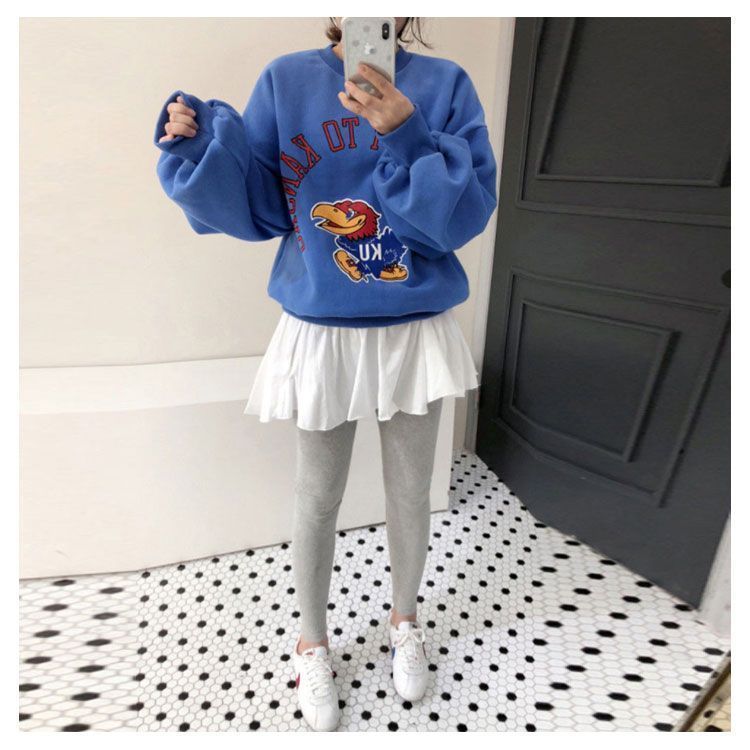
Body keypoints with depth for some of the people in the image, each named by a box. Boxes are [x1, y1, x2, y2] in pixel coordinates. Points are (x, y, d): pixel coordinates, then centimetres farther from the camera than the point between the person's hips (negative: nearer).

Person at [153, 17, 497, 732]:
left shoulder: (444, 84, 0)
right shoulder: (286, 80, 2)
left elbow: (469, 213, -10)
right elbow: (256, 209, 1)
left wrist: (405, 136, -23)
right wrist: (195, 146, -14)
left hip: (417, 332, 1)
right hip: (321, 334, 0)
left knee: (409, 493, 16)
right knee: (316, 500, 12)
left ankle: (404, 620, 46)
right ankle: (312, 640, 41)